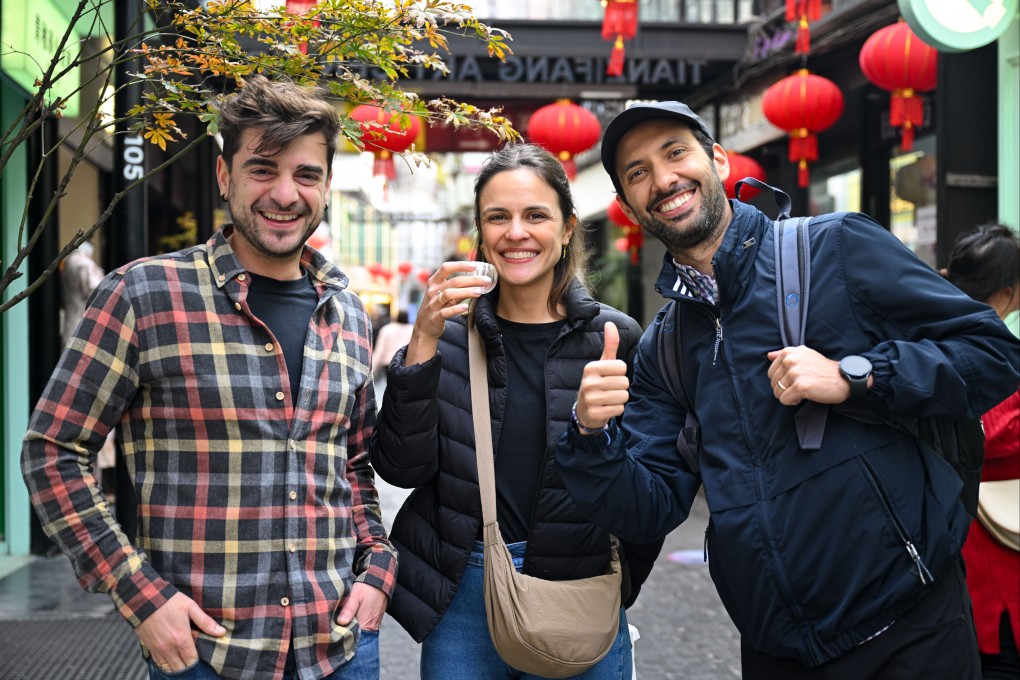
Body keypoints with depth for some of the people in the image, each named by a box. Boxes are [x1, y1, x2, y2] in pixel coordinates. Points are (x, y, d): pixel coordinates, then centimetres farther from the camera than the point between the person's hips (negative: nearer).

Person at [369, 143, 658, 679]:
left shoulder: (613, 338, -3)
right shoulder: (450, 331, 0)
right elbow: (401, 468, -8)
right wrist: (423, 344, -16)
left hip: (577, 606, 0)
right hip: (461, 602, 1)